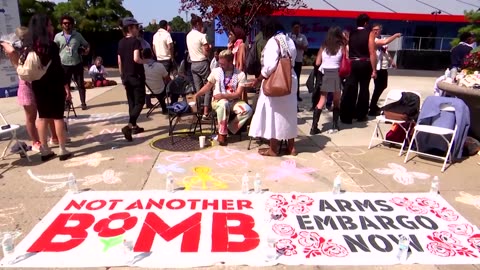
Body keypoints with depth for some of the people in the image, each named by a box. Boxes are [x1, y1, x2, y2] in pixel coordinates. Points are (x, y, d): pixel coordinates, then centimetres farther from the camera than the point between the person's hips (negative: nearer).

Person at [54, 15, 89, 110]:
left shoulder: (78, 35, 3)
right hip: (64, 65, 1)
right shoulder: (58, 36, 4)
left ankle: (83, 103, 10)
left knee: (80, 84, 2)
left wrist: (87, 50, -9)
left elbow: (86, 44, 13)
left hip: (77, 64, -1)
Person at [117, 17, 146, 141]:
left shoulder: (121, 42, 9)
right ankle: (129, 126, -18)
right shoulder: (136, 41, -12)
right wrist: (143, 61, -5)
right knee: (139, 102, -2)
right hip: (136, 76, -7)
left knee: (131, 102, 15)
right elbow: (136, 58, -26)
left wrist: (122, 76, 18)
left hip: (126, 76, 7)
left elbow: (119, 62, 11)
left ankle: (134, 126, 22)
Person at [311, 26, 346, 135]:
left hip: (324, 73, 1)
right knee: (336, 101, 14)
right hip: (336, 74, -1)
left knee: (322, 100, 3)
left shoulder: (323, 46, 5)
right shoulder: (341, 46, 1)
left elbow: (317, 63, 3)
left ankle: (314, 127, -6)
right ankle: (335, 125, 16)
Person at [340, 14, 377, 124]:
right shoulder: (370, 33, -3)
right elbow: (372, 53, -9)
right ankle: (360, 115, 18)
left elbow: (347, 50, 7)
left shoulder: (351, 33, 8)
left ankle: (346, 116, -4)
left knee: (349, 90, 0)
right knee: (364, 89, 11)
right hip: (365, 64, -2)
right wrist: (374, 69, -7)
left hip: (352, 64, 2)